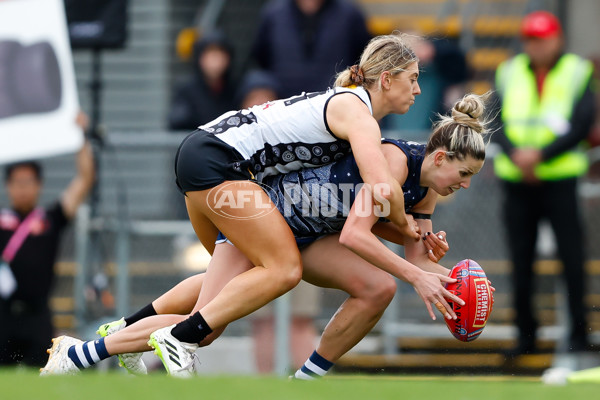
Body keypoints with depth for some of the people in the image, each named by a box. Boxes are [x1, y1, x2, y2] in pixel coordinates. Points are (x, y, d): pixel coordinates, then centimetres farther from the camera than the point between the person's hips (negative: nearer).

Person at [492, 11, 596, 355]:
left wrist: (541, 153, -17)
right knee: (521, 261, 4)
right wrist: (515, 154, -14)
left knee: (572, 259, -6)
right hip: (516, 180, 3)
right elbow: (497, 123, 6)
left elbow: (582, 125, -8)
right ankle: (526, 335, 13)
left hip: (559, 178, -3)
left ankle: (579, 335, 1)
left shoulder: (578, 73, 1)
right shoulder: (510, 73, 11)